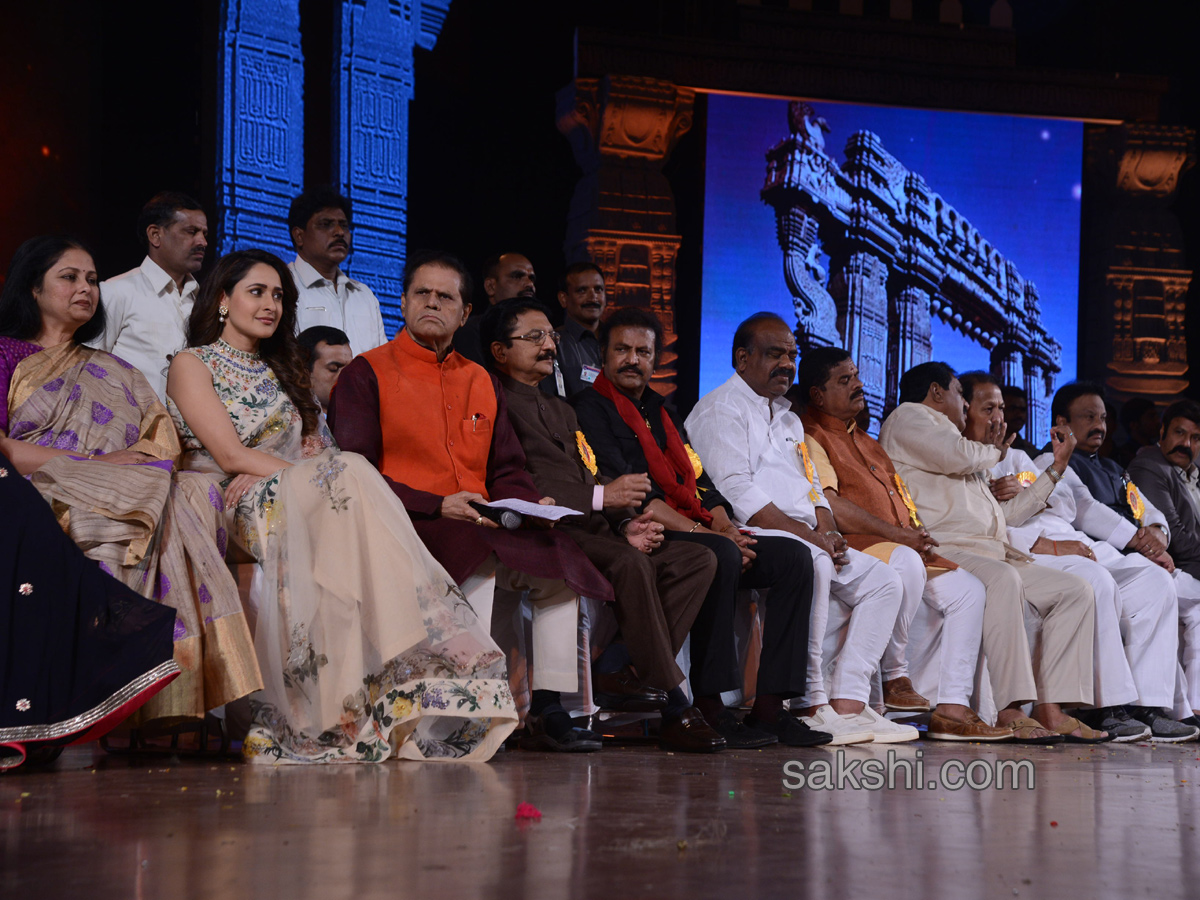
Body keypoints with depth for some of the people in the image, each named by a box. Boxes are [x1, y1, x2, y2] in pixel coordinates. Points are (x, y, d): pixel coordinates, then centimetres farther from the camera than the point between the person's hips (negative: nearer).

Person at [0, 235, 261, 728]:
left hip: (129, 498, 4)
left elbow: (164, 441, 17)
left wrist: (143, 459, -9)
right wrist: (99, 463, -12)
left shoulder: (114, 372, 30)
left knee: (195, 495, -29)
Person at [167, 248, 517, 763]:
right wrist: (296, 474, -18)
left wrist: (268, 473, -10)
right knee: (349, 476, -33)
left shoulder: (281, 370, 27)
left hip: (291, 504, 5)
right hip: (233, 511, -5)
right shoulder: (193, 365, 7)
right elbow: (231, 455, -7)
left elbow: (313, 449, 11)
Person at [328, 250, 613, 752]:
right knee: (481, 563, -34)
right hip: (407, 525, -6)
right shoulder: (366, 375, 3)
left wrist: (533, 505, -4)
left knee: (560, 557, -17)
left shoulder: (481, 382, 22)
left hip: (484, 526, 6)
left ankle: (548, 709, -16)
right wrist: (439, 505, -18)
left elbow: (507, 472, 20)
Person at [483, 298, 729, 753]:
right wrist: (601, 497, -18)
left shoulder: (561, 409, 30)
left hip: (591, 526, 9)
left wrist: (627, 524, 1)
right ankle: (675, 706, -24)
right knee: (628, 562, -34)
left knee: (698, 560, -8)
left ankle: (616, 670, -20)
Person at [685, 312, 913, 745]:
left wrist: (829, 532, 0)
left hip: (806, 540, 9)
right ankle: (813, 704, -33)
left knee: (884, 582, -5)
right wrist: (807, 536, -18)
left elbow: (813, 488, 24)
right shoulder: (721, 409, -2)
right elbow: (736, 492, -14)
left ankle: (846, 704, -18)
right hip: (750, 536, -9)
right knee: (811, 564, -36)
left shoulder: (789, 420, 28)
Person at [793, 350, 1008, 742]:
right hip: (852, 548, -9)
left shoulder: (867, 442, 28)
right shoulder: (811, 438, -2)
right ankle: (894, 679, -22)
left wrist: (919, 535, 8)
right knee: (904, 563, -37)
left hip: (905, 547, 9)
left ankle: (952, 707, -12)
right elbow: (829, 505, -16)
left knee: (967, 588, -6)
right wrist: (898, 535, -16)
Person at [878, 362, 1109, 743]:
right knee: (1003, 579, -37)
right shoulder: (907, 417, 8)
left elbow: (1004, 514, 34)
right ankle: (1009, 710, -40)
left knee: (1076, 590, -3)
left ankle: (1051, 708, -15)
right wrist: (994, 451, 10)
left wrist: (1057, 466, 37)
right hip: (942, 550, -10)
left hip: (992, 553, 10)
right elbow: (959, 456, -13)